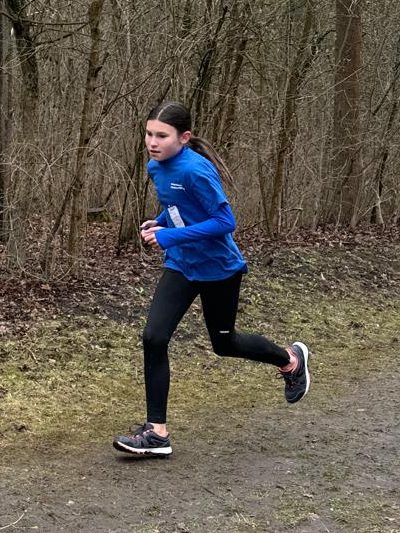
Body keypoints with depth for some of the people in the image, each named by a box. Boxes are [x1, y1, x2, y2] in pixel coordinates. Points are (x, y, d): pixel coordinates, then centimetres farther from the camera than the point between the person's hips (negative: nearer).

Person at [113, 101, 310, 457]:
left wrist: (171, 236, -29)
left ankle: (290, 360, 43)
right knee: (154, 338, -8)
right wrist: (159, 223, -3)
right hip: (181, 266, 6)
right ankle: (157, 432, 1)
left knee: (223, 343, 13)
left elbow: (225, 221, -27)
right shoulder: (156, 168, -2)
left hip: (218, 268, -6)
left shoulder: (196, 171, -27)